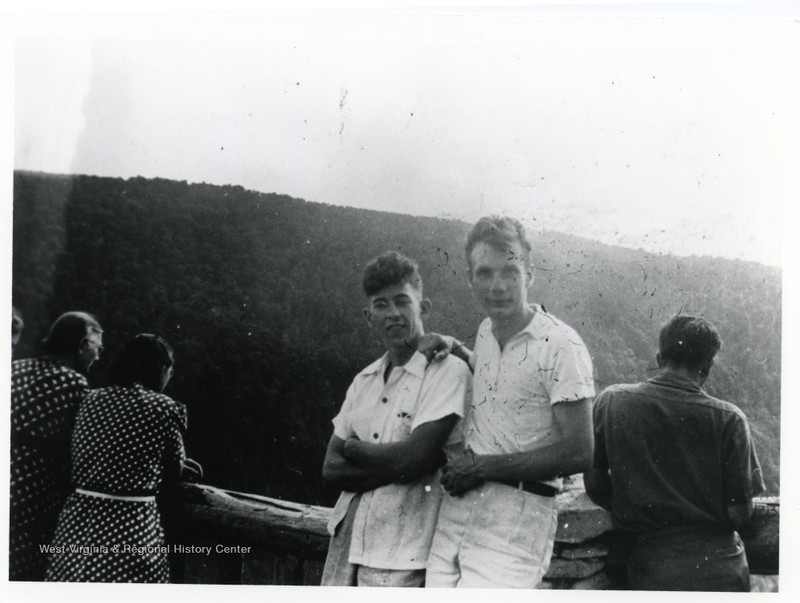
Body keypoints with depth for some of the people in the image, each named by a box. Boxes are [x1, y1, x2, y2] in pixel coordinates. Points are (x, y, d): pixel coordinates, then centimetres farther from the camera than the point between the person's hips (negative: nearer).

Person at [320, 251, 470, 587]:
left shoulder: (448, 372, -10)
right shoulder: (364, 381, 10)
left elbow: (414, 456, -19)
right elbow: (332, 469, 3)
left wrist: (353, 447, -3)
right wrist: (396, 469, -13)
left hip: (399, 556, -6)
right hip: (347, 538, 6)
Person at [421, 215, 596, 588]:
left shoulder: (561, 346, -12)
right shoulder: (486, 332, 12)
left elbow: (578, 453, -16)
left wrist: (481, 466, -12)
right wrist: (454, 349, 15)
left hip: (516, 519, -7)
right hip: (455, 508, 7)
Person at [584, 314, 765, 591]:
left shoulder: (611, 402, -2)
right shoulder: (727, 419, -7)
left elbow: (594, 483, 1)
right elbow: (739, 511, -6)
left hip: (648, 566, 2)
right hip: (718, 566, -1)